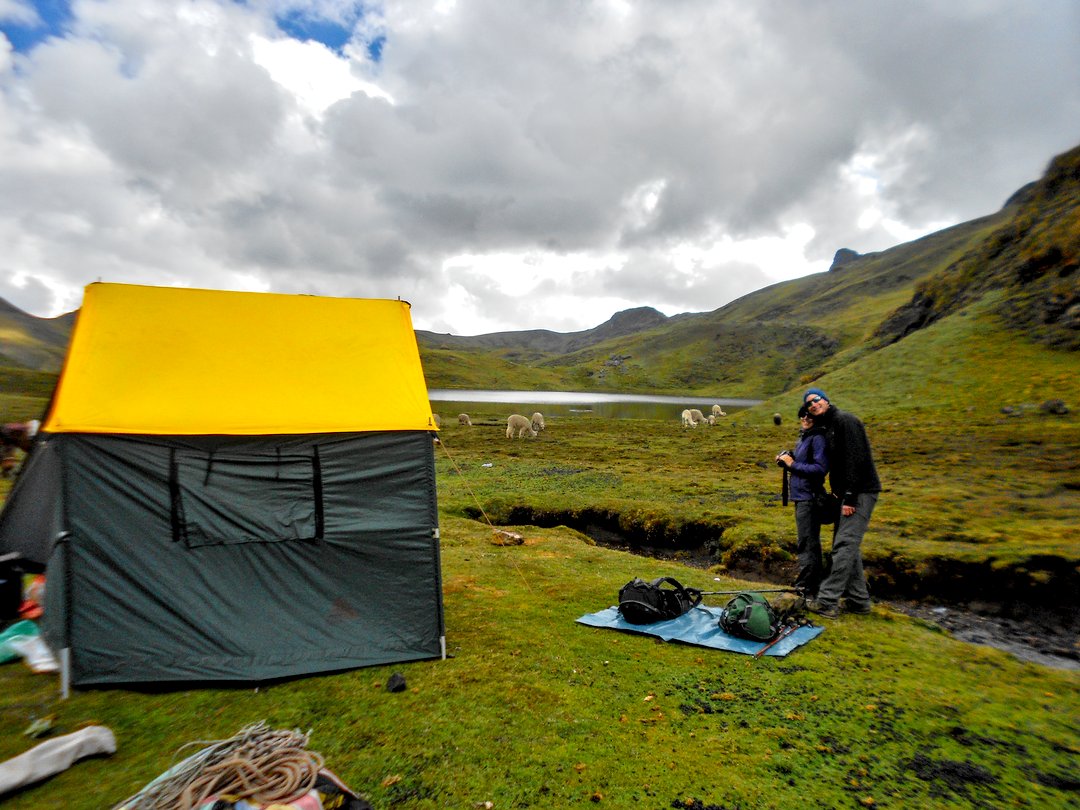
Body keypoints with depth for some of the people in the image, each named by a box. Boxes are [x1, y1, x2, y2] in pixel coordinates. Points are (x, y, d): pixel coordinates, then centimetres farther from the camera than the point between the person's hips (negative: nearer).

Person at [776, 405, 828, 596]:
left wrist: (793, 464, -17)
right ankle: (813, 585, 30)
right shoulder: (804, 437, 14)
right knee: (811, 543, 18)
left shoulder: (818, 438, -14)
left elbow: (821, 468, -22)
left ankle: (805, 588, 4)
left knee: (806, 544, -3)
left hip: (809, 497, -10)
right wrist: (787, 460, 2)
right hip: (802, 496, 10)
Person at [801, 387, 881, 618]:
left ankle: (827, 602, -12)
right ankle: (858, 600, 22)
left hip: (861, 493, -10)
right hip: (847, 494, 11)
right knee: (849, 546, 14)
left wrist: (849, 498, -23)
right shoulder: (828, 427, 18)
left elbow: (855, 460, -21)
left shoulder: (844, 420, -12)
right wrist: (837, 494, 15)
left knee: (844, 545, -12)